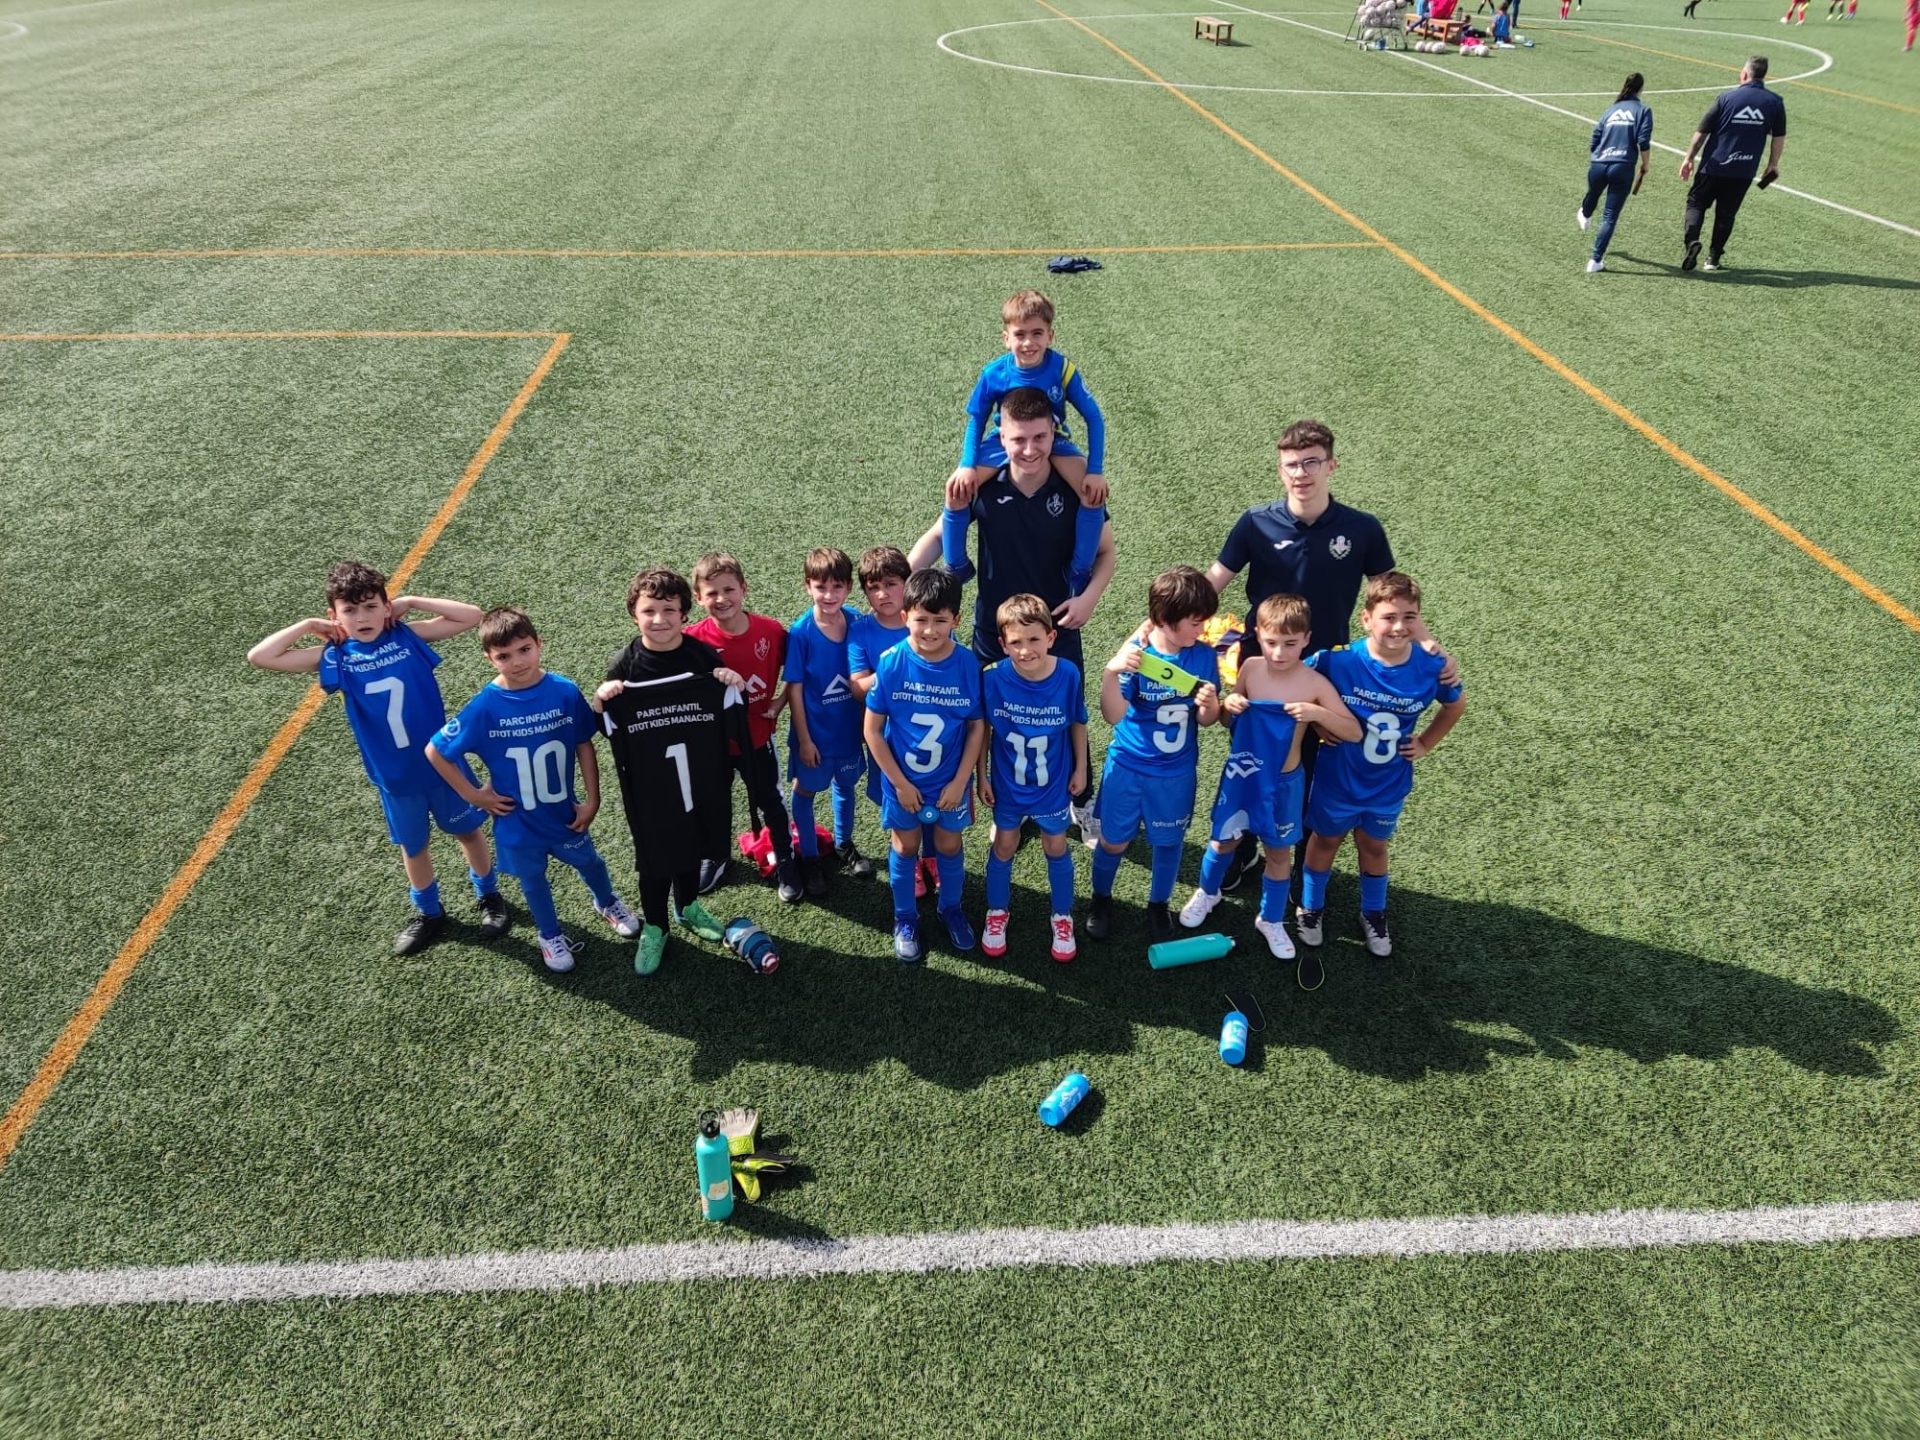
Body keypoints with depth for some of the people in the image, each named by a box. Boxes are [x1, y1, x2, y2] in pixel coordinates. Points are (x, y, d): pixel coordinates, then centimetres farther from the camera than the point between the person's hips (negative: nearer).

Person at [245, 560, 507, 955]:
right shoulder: (334, 657, -9)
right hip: (394, 776, 2)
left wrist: (411, 602, -16)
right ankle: (429, 913, 44)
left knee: (468, 830, 18)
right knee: (413, 845, 21)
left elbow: (472, 616, -18)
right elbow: (259, 656, -14)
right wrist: (309, 625, -11)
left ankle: (489, 896, 43)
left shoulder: (408, 636, -12)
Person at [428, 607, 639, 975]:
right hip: (517, 820, -1)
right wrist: (472, 794, -10)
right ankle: (551, 936, 50)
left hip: (564, 811, 1)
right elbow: (435, 751, -11)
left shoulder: (565, 691, -20)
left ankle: (607, 903, 59)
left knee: (589, 861, 26)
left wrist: (592, 800, -5)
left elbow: (584, 745, -7)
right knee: (533, 879, 23)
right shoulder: (484, 707, -23)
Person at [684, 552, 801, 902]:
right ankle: (716, 856, 51)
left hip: (757, 738, 0)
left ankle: (785, 863, 44)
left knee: (771, 804, 21)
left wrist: (780, 701, -12)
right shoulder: (693, 640, -22)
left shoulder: (771, 631, -18)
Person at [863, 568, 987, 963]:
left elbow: (977, 727, -6)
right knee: (905, 847, 17)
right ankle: (904, 918, 39)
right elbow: (873, 729, -13)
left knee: (950, 845, 19)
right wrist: (900, 783, -11)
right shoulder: (891, 664, -20)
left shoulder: (968, 666, -17)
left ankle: (951, 908, 45)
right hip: (902, 781, -1)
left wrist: (960, 781, -8)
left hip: (951, 782, 1)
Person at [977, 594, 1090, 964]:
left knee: (1056, 847, 18)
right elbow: (983, 729, -9)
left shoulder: (1068, 674, -25)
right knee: (1004, 846, 18)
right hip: (1007, 783, 0)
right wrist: (981, 775, -2)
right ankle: (997, 913, 43)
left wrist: (1080, 768, 2)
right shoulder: (992, 678, -25)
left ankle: (1063, 917, 41)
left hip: (1054, 782, 0)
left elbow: (1078, 723, -7)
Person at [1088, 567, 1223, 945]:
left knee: (1168, 841, 17)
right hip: (1128, 767, -2)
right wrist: (1111, 673, -43)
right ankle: (1101, 898, 40)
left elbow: (1206, 720, -3)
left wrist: (1208, 705, -26)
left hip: (1177, 771, 2)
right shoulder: (1134, 655, -20)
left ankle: (1158, 905, 42)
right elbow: (1113, 716, -27)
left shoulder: (1204, 656, -11)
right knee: (1113, 841, 13)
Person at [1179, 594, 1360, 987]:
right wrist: (1228, 705, -20)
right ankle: (1207, 892, 47)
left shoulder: (1315, 683, -16)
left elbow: (1354, 732, -14)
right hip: (1240, 772, 2)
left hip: (1283, 782, -1)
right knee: (1223, 840, 18)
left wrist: (1318, 713, -31)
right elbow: (1228, 720, 4)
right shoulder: (1250, 668, -9)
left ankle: (1271, 919, 36)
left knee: (1279, 852, 15)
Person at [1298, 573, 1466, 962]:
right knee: (1325, 840, 22)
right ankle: (1311, 908, 45)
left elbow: (1456, 706, 3)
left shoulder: (1432, 668, -20)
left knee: (1374, 845, 24)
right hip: (1338, 779, -2)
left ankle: (1373, 914, 48)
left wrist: (1425, 744, -2)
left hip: (1389, 784, 2)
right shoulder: (1338, 660, -28)